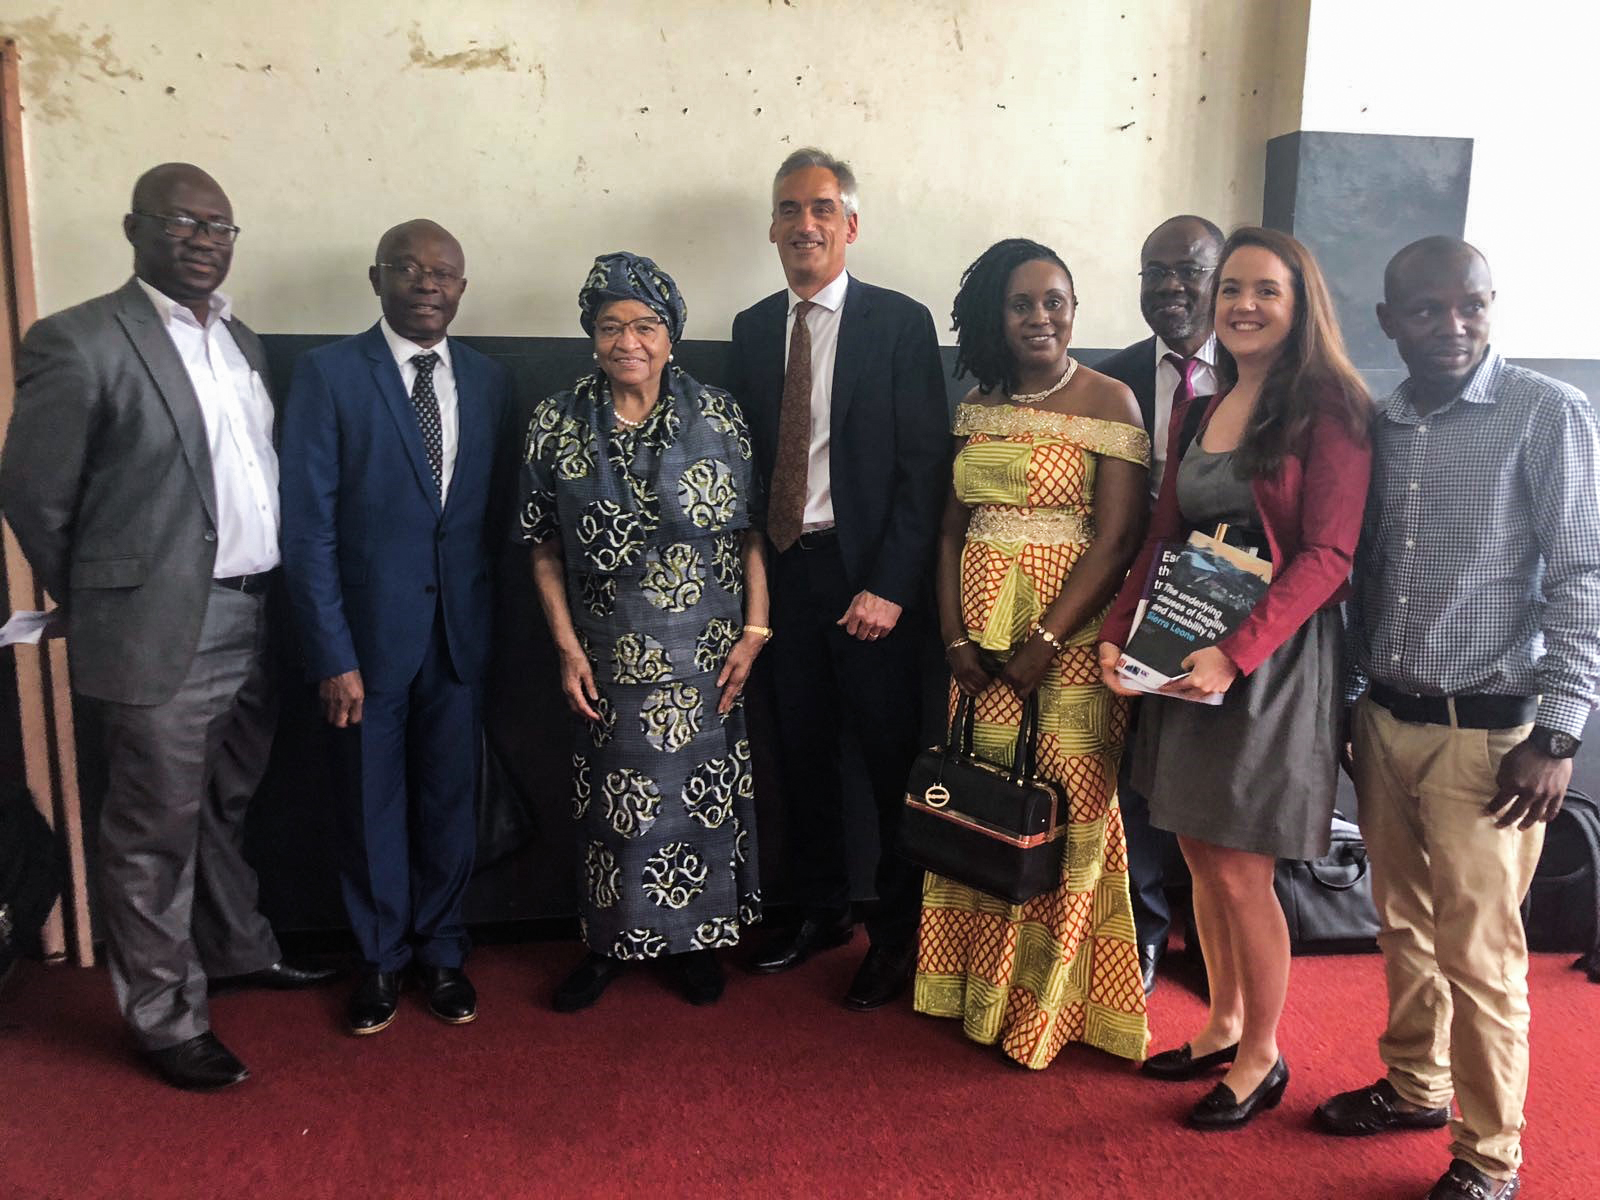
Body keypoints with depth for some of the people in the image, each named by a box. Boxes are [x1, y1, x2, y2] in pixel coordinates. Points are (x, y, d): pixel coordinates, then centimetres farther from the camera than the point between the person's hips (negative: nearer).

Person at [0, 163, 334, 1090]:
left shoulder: (239, 339, 12)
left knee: (230, 809, 22)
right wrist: (106, 606, 2)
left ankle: (238, 949, 41)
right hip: (163, 633, -7)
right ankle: (167, 1019, 21)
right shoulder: (78, 343, -11)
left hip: (256, 621, 7)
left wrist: (273, 597, 14)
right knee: (156, 835, 6)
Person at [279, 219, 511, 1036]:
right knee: (371, 804, 12)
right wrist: (332, 655, -13)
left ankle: (440, 950, 32)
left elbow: (495, 512, 5)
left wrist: (499, 624, -1)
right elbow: (309, 524, -9)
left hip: (461, 630, 3)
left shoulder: (487, 380, 5)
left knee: (449, 798, 12)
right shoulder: (329, 373, -6)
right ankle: (381, 958, 31)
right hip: (368, 627, -2)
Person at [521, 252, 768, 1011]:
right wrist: (567, 646, -4)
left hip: (704, 659, 0)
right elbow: (544, 549, 2)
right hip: (609, 659, 0)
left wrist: (754, 631, -5)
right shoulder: (556, 424, -2)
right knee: (615, 801, 9)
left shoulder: (718, 416, -3)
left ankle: (697, 940, 29)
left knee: (702, 797, 9)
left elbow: (751, 534, 0)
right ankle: (609, 943, 29)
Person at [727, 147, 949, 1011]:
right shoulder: (753, 328, 11)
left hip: (867, 579, -4)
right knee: (802, 751, 13)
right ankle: (821, 912, 31)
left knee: (891, 754, 4)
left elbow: (924, 465, -8)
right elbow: (745, 456, 11)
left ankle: (898, 931, 21)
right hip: (783, 569, 5)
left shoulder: (900, 323, -4)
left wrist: (890, 585, -14)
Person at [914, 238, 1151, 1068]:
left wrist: (1043, 643, -17)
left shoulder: (1107, 402, -5)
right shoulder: (980, 406, 11)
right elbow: (954, 528, 10)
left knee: (1061, 813, 1)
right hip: (980, 634, 5)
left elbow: (1116, 539, -12)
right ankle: (980, 987, 28)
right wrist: (954, 636, -1)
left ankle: (1046, 1006, 19)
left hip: (1069, 636, -5)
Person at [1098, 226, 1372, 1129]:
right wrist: (1119, 634, -1)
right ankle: (1224, 1026, 33)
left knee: (1240, 872, 1)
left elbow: (1327, 554, -16)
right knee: (1203, 857, 14)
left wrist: (1236, 654, -24)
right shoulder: (1202, 410, 12)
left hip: (1272, 658, -6)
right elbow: (1164, 538, 11)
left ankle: (1262, 1057, 22)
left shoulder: (1327, 408, -10)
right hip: (1187, 654, 7)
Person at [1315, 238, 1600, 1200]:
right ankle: (1415, 1087, 36)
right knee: (1404, 924, 17)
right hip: (1385, 720, 5)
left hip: (1489, 731, -5)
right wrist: (1351, 703, 11)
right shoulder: (1377, 425, 7)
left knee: (1477, 952, 2)